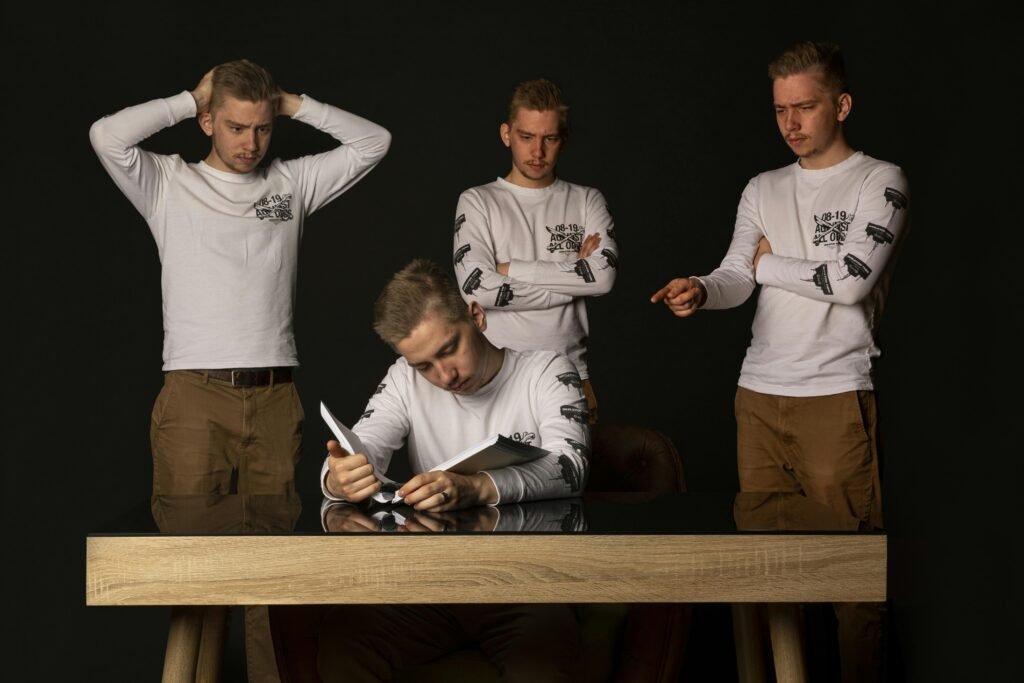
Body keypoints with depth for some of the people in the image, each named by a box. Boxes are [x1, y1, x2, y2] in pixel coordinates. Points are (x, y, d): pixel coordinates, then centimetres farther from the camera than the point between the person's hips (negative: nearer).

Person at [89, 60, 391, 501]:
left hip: (275, 398, 3)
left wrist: (292, 104, 8)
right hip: (194, 395, -3)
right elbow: (106, 136, -10)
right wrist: (190, 100, 1)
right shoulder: (169, 184, 7)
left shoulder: (292, 182, 16)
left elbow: (374, 142, 13)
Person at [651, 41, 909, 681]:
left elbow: (851, 279, -15)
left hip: (836, 394, -5)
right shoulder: (763, 190, 15)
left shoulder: (880, 182, -3)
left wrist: (770, 263, -1)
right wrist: (702, 291, -18)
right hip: (760, 392, 6)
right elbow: (737, 275, 5)